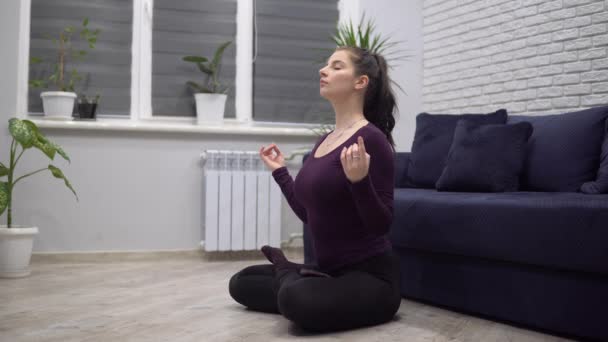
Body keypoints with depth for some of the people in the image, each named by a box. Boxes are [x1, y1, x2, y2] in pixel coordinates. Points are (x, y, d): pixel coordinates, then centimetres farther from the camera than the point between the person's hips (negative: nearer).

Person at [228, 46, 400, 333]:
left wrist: (359, 181, -34)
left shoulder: (371, 139, -17)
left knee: (298, 299, -35)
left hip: (370, 277, -8)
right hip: (331, 270, 8)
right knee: (241, 282, 9)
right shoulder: (324, 140, 10)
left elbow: (381, 224, -18)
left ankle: (288, 274, -3)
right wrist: (279, 172, 22)